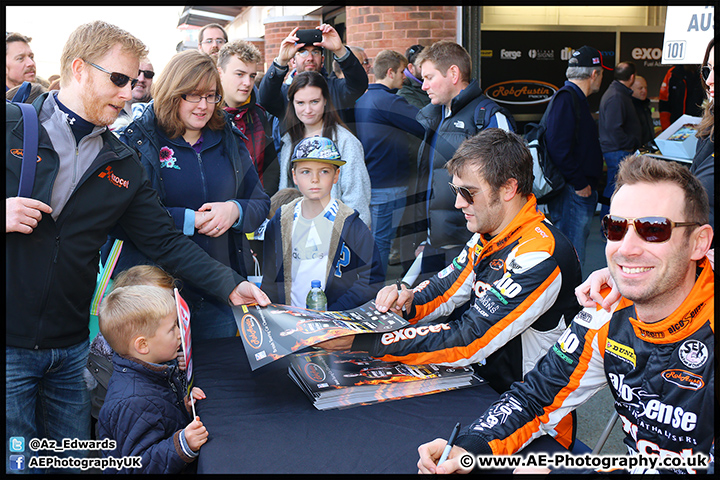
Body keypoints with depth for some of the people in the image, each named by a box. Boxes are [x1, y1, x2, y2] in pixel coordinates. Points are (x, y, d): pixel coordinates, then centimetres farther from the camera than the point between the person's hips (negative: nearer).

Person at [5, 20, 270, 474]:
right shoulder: (11, 127, -5)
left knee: (76, 463, 15)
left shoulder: (123, 165, 7)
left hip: (71, 349, 4)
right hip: (10, 346, -4)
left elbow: (165, 241, 5)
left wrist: (231, 284, -4)